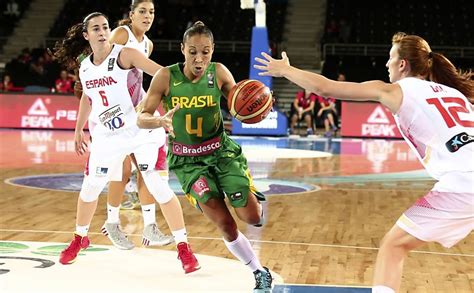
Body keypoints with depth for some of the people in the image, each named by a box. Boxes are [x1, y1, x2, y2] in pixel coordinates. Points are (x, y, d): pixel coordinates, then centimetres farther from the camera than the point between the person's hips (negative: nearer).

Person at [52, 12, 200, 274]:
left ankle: (184, 247, 1)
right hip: (107, 135, 5)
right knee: (90, 187, 12)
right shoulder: (84, 68, 5)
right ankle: (79, 239, 37)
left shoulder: (125, 55, -13)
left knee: (158, 187, -10)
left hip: (141, 130, -5)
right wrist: (79, 130, 26)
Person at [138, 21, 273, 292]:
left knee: (252, 217, -5)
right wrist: (160, 121, -36)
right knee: (225, 224, -10)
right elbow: (142, 118, -14)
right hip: (187, 159, -1)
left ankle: (255, 198, 33)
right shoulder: (166, 77, -15)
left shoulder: (219, 73, -11)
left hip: (221, 150, 1)